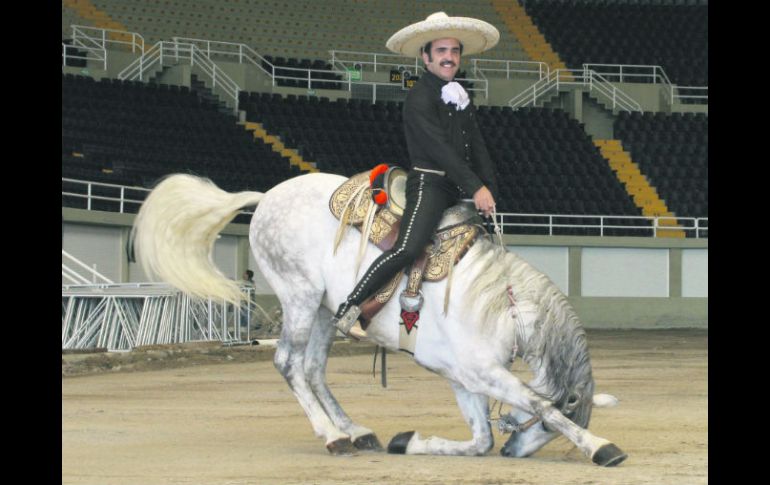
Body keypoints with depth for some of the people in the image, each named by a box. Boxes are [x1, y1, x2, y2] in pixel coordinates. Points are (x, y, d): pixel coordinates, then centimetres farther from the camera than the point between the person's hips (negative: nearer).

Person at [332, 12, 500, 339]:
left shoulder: (460, 98, 18)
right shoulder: (420, 98, -10)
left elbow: (477, 149, 17)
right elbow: (439, 149, -18)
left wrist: (489, 191, 5)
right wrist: (476, 188, -20)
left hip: (458, 189, 9)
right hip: (429, 183, -9)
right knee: (408, 249, -26)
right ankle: (348, 311, -26)